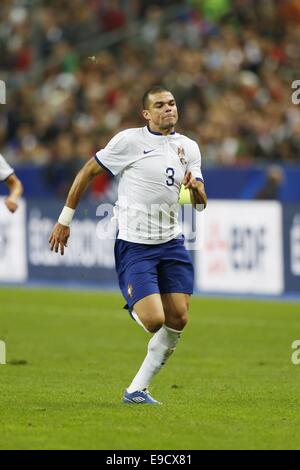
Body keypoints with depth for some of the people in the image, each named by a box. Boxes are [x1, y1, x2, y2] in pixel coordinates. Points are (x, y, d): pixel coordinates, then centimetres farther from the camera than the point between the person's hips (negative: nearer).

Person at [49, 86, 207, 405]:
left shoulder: (188, 147, 8)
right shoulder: (129, 141, -7)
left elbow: (200, 204, 9)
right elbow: (88, 172, 1)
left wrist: (195, 187, -15)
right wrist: (64, 219, 1)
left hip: (171, 243, 6)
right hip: (133, 245, -5)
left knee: (178, 320, -3)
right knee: (154, 321, -17)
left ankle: (137, 390, 10)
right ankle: (131, 311, 22)